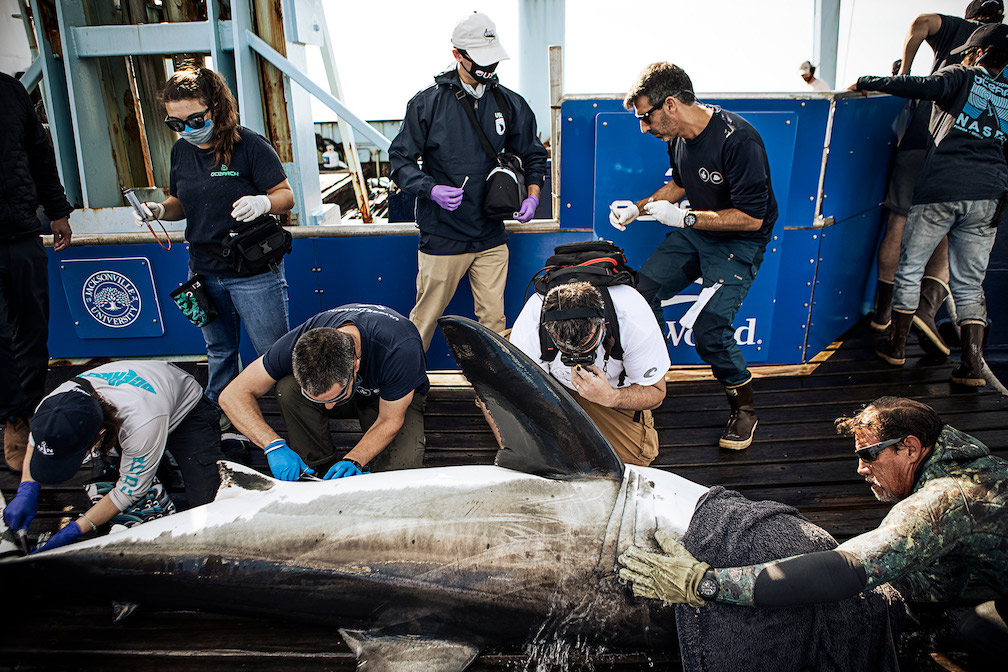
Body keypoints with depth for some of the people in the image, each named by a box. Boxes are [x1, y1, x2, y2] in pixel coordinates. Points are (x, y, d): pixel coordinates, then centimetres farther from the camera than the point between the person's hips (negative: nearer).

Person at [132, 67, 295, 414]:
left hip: (254, 272, -6)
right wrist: (160, 210, -4)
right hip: (203, 272, 6)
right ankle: (219, 415, 36)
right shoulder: (181, 151, 7)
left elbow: (286, 196, -11)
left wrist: (262, 202, -32)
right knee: (219, 351, 20)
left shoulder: (250, 145, -12)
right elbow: (182, 203, 18)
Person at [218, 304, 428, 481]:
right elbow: (232, 395, -25)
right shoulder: (300, 343, -33)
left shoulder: (400, 349, -42)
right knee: (288, 388, -29)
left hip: (392, 400, -2)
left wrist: (353, 461, -41)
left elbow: (389, 421, -26)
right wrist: (274, 445, -38)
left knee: (401, 469, -29)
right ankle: (322, 466, -10)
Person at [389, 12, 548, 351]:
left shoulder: (509, 104, 7)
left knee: (493, 319, 7)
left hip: (491, 237, 3)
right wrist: (432, 189, -19)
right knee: (425, 316, 5)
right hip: (441, 235, -3)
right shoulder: (427, 103, -3)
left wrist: (532, 195, 2)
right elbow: (401, 160, -1)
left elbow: (533, 155, 19)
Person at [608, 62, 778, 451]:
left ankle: (744, 406, 6)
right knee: (640, 290, -7)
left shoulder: (738, 139, -26)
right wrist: (638, 208, 3)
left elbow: (752, 217, -25)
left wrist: (684, 218, -24)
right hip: (694, 231, 7)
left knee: (709, 328, -20)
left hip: (739, 242, -7)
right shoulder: (678, 135, -2)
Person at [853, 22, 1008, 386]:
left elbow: (923, 87, -13)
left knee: (910, 267, 10)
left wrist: (865, 82, -8)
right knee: (969, 284, 8)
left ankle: (897, 346, 15)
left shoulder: (961, 77, 6)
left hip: (940, 190, -4)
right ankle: (973, 366, 1)